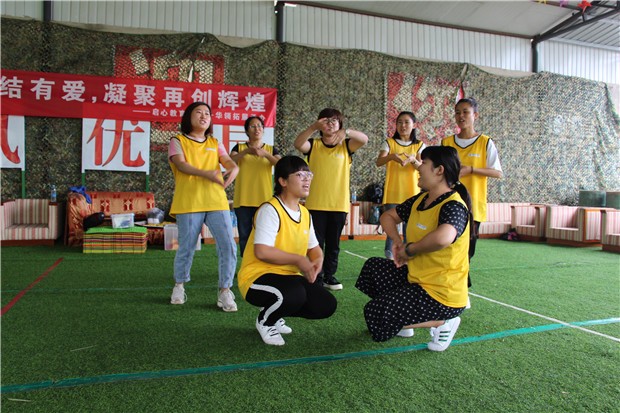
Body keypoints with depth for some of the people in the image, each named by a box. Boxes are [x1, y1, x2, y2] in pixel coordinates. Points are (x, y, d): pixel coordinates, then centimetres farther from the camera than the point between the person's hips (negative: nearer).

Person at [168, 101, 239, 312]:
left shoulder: (215, 143, 17)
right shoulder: (178, 141, 6)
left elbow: (229, 162, 3)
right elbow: (181, 165, -11)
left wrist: (233, 169, -23)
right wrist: (206, 174, -28)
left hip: (217, 202, 3)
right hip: (188, 203, -3)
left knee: (228, 246, -7)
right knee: (186, 248, 6)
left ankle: (225, 291, 5)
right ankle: (179, 286, 31)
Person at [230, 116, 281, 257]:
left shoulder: (271, 149, 10)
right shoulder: (239, 147, 10)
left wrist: (265, 154, -21)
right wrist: (246, 151, -23)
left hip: (264, 200, 0)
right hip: (243, 200, 0)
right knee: (245, 236, 3)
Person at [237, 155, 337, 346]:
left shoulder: (305, 213, 7)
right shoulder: (270, 209, -19)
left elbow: (314, 247, 15)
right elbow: (262, 252, -28)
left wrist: (317, 261, -9)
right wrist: (299, 260, -22)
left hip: (289, 276, 8)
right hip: (257, 277, -8)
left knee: (327, 305, -3)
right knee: (294, 294, -36)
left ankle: (275, 314, 17)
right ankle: (265, 321, -1)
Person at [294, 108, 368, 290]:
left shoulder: (345, 145, 6)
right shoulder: (313, 145, 4)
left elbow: (364, 139, -12)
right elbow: (298, 144, -16)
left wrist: (346, 132, -30)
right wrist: (313, 127, -31)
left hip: (339, 204, 1)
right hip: (316, 204, -1)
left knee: (333, 243, 11)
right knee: (316, 243, 3)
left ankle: (330, 276, 23)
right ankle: (316, 277, 13)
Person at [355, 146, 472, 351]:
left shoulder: (454, 206, -23)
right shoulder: (420, 200, 3)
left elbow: (443, 237, -46)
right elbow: (388, 216, 15)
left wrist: (409, 250, -28)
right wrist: (397, 241, -3)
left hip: (442, 294, -9)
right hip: (417, 278, 9)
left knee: (375, 316, -11)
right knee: (373, 267, 16)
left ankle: (442, 322, 0)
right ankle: (403, 316, 16)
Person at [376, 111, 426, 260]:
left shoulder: (420, 145, 7)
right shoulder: (389, 142, 3)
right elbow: (378, 162, -11)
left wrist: (413, 159, -28)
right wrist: (391, 156, -32)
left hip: (411, 193, 1)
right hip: (392, 193, -1)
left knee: (410, 226, 6)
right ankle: (389, 256, 7)